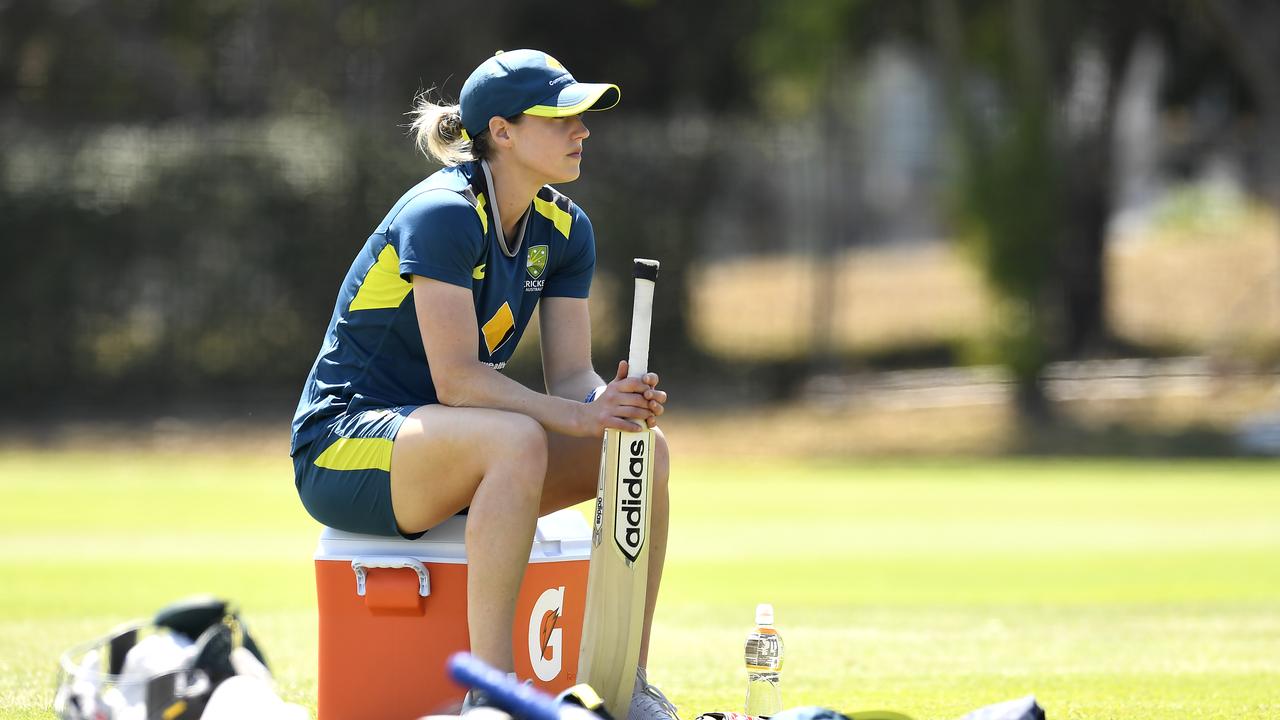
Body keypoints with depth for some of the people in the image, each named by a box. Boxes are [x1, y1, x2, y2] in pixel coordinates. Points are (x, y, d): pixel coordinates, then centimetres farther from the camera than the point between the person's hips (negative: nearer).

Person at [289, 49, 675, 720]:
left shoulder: (563, 230, 4)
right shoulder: (443, 214, -20)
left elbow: (571, 376, -1)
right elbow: (456, 380, -27)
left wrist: (614, 402, -24)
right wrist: (577, 415, -34)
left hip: (446, 450, 8)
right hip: (341, 448, -8)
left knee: (644, 449, -10)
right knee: (517, 440, -36)